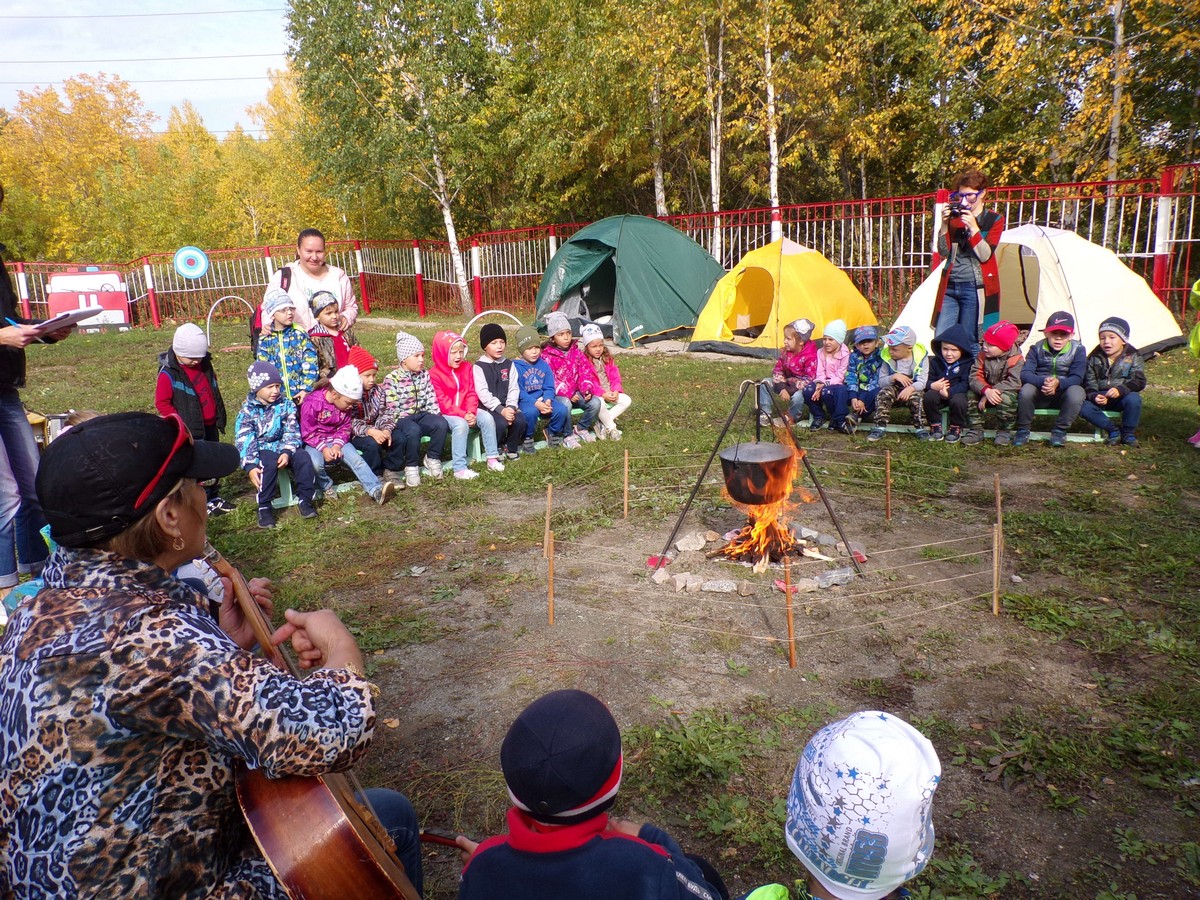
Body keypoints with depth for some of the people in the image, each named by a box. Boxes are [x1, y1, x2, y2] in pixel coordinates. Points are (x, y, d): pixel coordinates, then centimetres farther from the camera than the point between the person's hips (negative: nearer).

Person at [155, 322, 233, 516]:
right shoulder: (168, 373, -15)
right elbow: (161, 403, -12)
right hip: (191, 430, -7)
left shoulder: (205, 364, 5)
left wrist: (219, 416, 15)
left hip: (210, 425, 7)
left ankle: (213, 496, 29)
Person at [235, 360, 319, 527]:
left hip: (284, 447, 2)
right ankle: (264, 507, -21)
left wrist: (287, 452, -21)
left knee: (303, 458, -26)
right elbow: (245, 440, -12)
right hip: (262, 449, -2)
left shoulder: (286, 405, 2)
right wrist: (250, 466, -25)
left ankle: (305, 499, -11)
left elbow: (292, 432, -3)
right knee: (269, 464, -34)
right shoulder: (247, 412, -5)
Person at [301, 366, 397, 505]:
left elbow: (344, 428, 3)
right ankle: (327, 486, -4)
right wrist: (324, 448, -26)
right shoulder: (312, 403, -20)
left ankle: (376, 490, -28)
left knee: (356, 459, -19)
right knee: (315, 463, -34)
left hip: (336, 440, 5)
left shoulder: (344, 405, -1)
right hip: (314, 442, -4)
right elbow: (308, 433, -15)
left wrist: (337, 445, -15)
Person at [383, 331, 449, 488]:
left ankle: (433, 458, -2)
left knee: (442, 423, -26)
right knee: (413, 430, -38)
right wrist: (405, 420, -18)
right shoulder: (392, 379, -8)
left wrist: (436, 416, -7)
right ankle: (411, 467, -15)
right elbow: (392, 407, -12)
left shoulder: (424, 375, 8)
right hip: (401, 418, -5)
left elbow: (431, 398, 6)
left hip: (422, 414, 5)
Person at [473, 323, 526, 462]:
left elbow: (513, 389, 3)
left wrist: (511, 407, -15)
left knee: (520, 420, -24)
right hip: (488, 407, -4)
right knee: (501, 423, -31)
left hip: (507, 406, 4)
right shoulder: (479, 366, -4)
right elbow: (482, 393, -13)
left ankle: (511, 448, 3)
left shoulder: (508, 365, 10)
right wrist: (500, 409, -22)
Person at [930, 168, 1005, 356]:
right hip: (950, 286, 4)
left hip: (975, 287, -3)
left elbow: (985, 255, -10)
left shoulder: (994, 220, 2)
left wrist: (973, 227, -17)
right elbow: (943, 253, 3)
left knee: (969, 342, -2)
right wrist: (944, 224, -6)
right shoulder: (954, 218, 11)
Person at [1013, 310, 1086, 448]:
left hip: (1064, 394, 0)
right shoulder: (1037, 349, -4)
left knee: (1077, 392, -34)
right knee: (1026, 390, -33)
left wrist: (1058, 383, -36)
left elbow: (1077, 378, -14)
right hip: (1040, 396, 0)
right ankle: (1023, 431, -13)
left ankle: (1059, 431, -15)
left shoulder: (1078, 349, -5)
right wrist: (1043, 381, -38)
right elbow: (1025, 374, -16)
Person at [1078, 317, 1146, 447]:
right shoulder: (1094, 358, 1)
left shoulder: (1132, 357, -3)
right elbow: (1089, 383, -3)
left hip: (1122, 398, -1)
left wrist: (1121, 390, -32)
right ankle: (1112, 430, -12)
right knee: (1083, 406, -29)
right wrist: (1094, 396, -26)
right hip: (1100, 398, 1)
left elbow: (1139, 381, -12)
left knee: (1133, 399, -35)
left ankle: (1128, 433, -10)